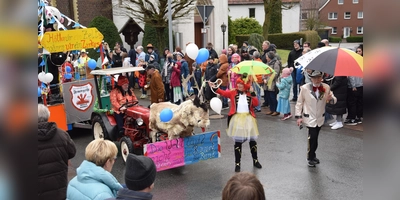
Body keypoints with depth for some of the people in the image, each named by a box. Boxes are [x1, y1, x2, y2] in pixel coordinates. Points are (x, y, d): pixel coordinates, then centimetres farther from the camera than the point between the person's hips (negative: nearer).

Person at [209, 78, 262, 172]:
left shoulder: (250, 94, 3)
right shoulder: (233, 92, 1)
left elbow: (256, 104, -7)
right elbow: (224, 93, -11)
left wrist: (253, 93, -13)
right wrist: (214, 88, -23)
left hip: (248, 119, 2)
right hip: (237, 119, -1)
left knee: (252, 140, 13)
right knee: (238, 142, 3)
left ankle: (255, 161, 31)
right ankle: (237, 163, 13)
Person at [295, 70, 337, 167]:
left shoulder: (326, 87, -5)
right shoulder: (305, 88, -12)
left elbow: (334, 100, 0)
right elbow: (299, 102, -4)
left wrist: (331, 99, -25)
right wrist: (298, 116, -5)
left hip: (320, 118, 3)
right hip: (309, 118, -3)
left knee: (313, 138, 14)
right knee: (313, 138, -8)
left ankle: (312, 156, 34)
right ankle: (310, 158, 12)